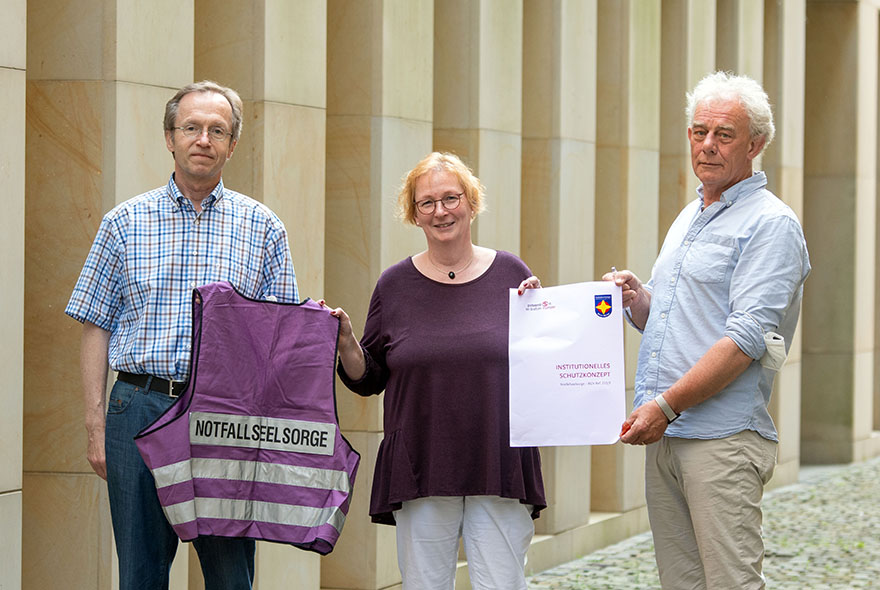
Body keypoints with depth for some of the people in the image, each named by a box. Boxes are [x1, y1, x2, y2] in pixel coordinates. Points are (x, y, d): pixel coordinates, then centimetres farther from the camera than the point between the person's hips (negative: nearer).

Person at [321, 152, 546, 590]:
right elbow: (369, 379, 12)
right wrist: (345, 342, -6)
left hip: (499, 469, -1)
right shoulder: (395, 285, 7)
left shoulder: (510, 275, 5)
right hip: (419, 471, 1)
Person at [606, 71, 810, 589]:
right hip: (665, 437, 8)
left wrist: (666, 405, -19)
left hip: (724, 439, -8)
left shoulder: (770, 224, -7)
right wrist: (637, 298, 4)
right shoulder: (688, 219, 21)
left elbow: (746, 339, -16)